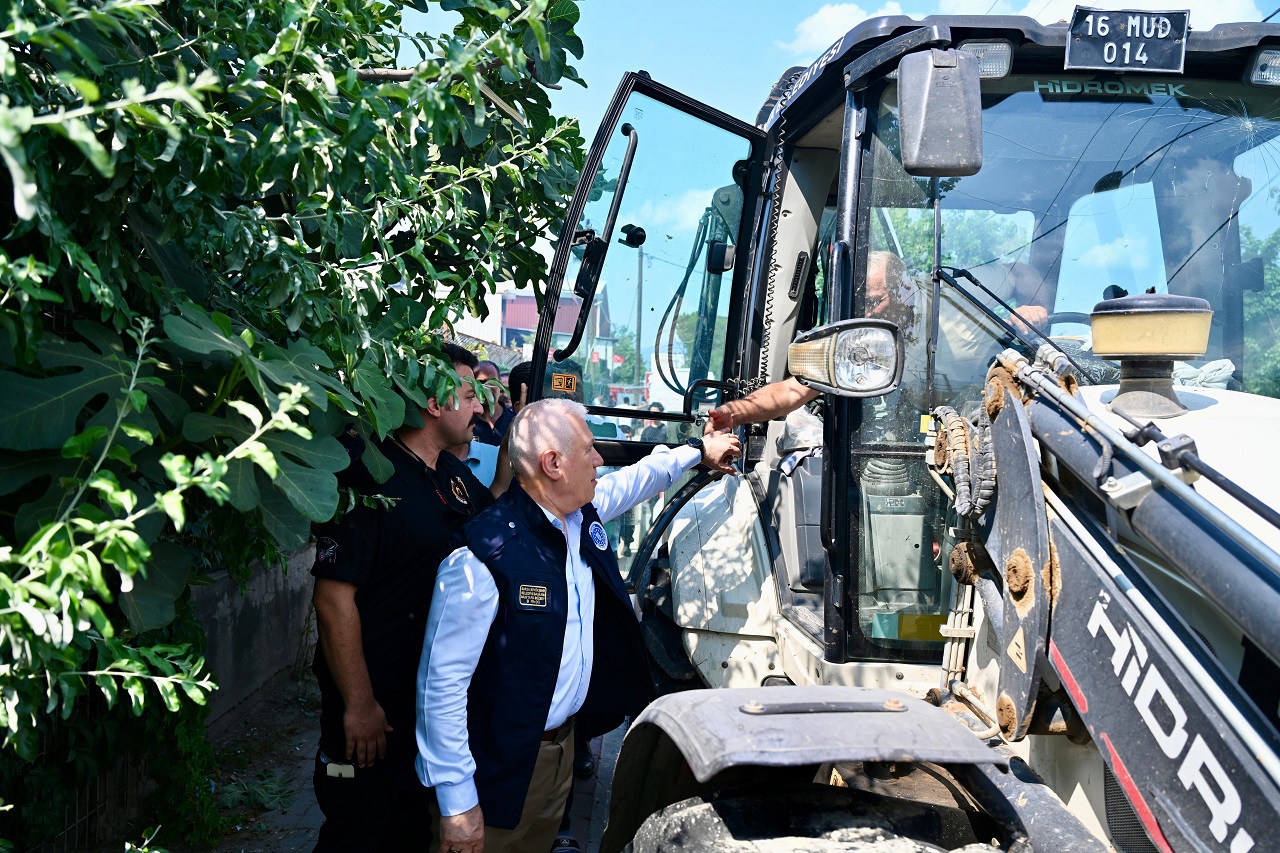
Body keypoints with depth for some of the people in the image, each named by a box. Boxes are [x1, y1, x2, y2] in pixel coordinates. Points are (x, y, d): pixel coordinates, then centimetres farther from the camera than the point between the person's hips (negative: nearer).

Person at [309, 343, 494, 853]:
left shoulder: (452, 472, 5)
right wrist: (359, 706, -22)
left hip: (435, 690, 8)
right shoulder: (372, 477, -22)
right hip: (373, 701, -8)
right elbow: (333, 596, -25)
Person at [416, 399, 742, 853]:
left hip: (563, 743, 8)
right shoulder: (484, 555, -27)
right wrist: (458, 802, -23)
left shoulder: (584, 513, -2)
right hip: (501, 765, -8)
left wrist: (698, 450, 33)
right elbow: (443, 680, -24)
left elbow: (637, 477, 22)